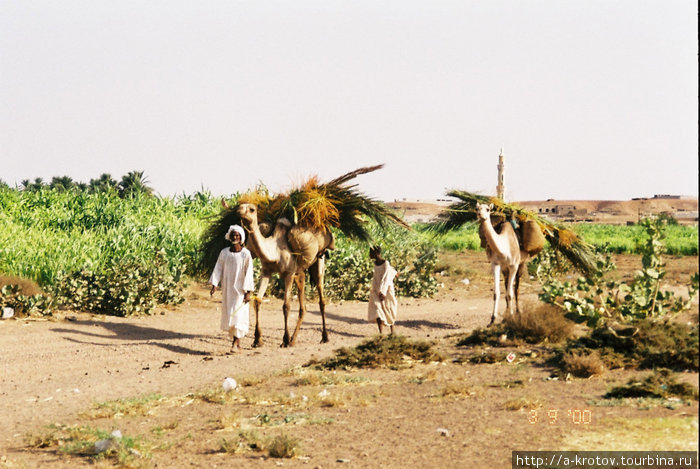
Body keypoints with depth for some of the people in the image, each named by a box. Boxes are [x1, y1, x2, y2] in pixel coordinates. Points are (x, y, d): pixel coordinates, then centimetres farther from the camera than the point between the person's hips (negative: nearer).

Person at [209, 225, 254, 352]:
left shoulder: (246, 254, -7)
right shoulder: (224, 253, 3)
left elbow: (248, 273, -7)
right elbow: (218, 269, 3)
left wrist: (248, 292, -11)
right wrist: (214, 285, -8)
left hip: (240, 289, -4)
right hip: (227, 289, 4)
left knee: (238, 314, -10)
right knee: (228, 315, 7)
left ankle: (236, 342, -7)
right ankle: (235, 341, 19)